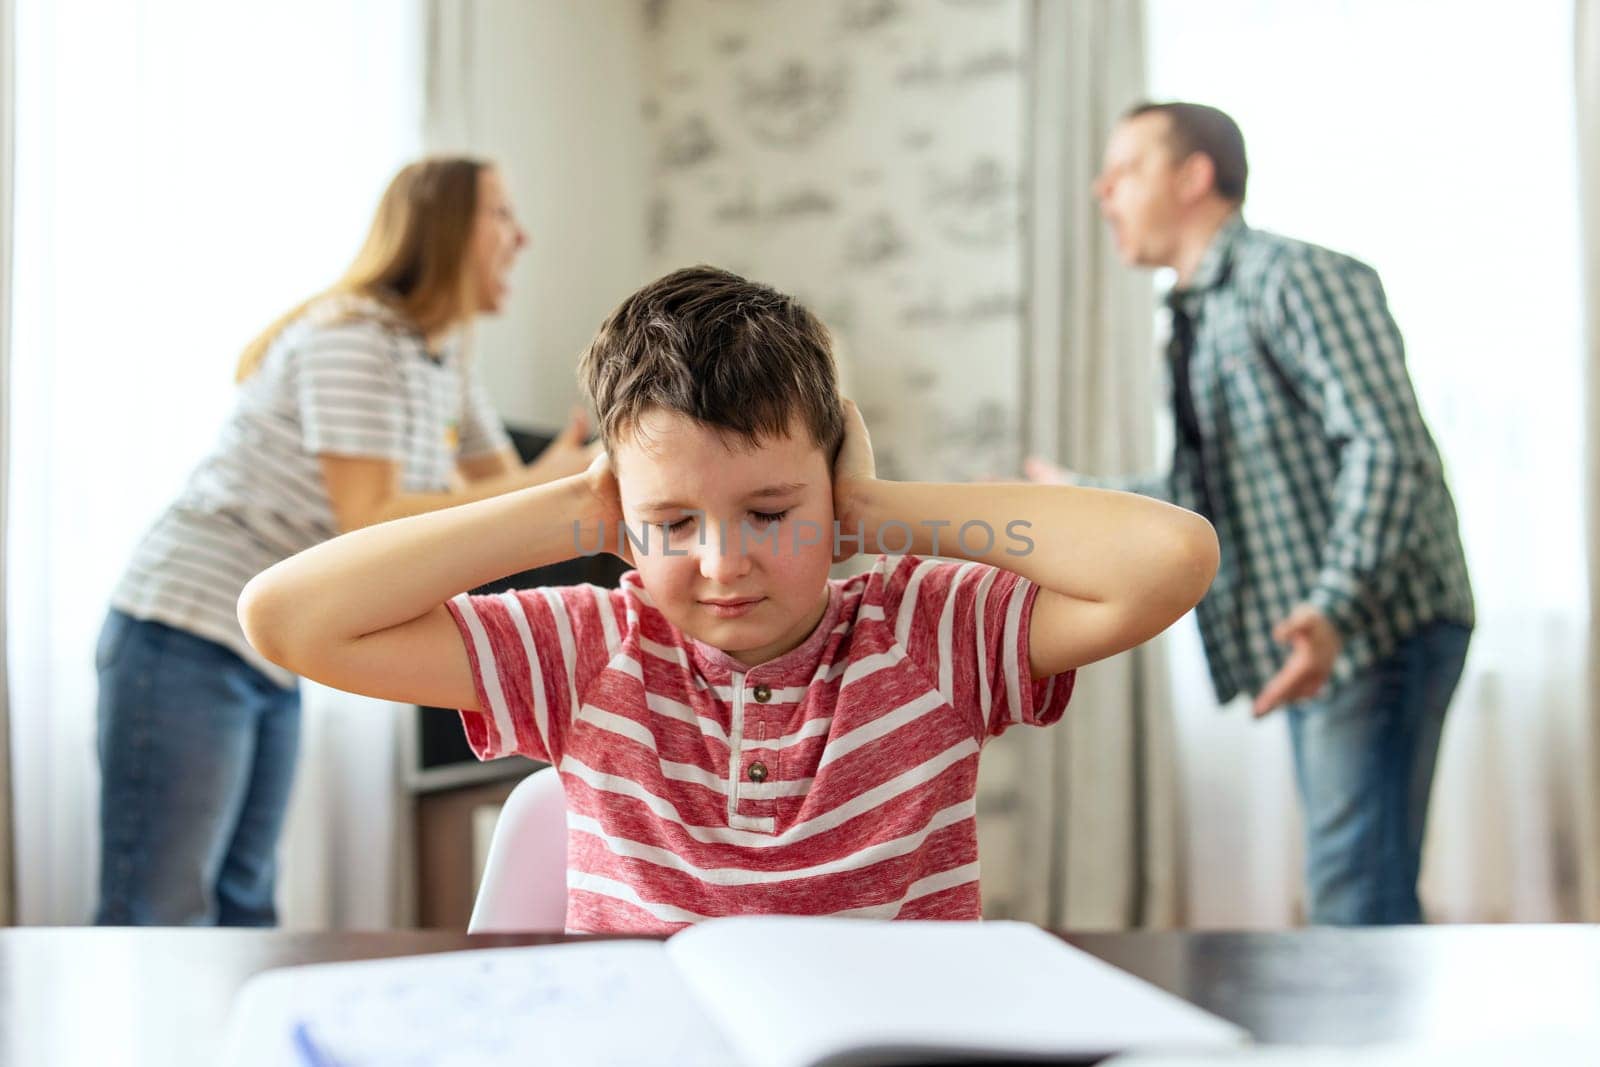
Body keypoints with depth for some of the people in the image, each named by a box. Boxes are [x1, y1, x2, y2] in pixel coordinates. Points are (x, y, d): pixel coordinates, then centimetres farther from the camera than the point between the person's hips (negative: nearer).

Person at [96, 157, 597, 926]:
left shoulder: (448, 363, 11)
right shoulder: (351, 342, -16)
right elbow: (370, 523, -22)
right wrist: (544, 486, -23)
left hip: (273, 660, 9)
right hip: (189, 632, -9)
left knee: (242, 907, 10)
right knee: (159, 924, -9)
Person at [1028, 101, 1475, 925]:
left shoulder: (1296, 279, -9)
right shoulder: (1195, 322, 19)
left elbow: (1388, 450, -19)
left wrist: (1333, 608, -30)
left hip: (1377, 628, -9)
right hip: (1311, 641, 9)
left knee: (1357, 896, -13)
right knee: (1354, 888, 11)